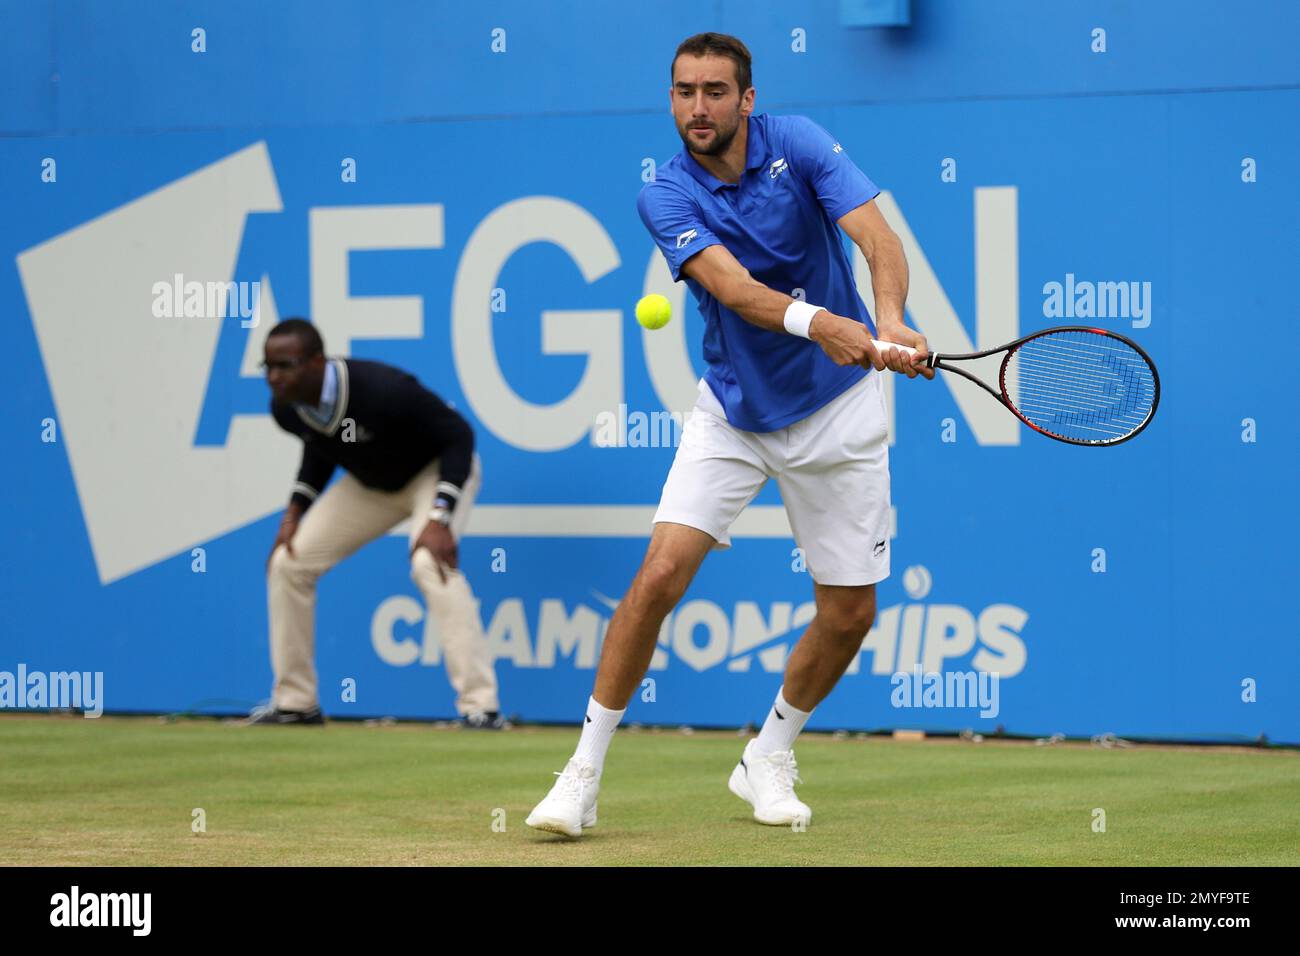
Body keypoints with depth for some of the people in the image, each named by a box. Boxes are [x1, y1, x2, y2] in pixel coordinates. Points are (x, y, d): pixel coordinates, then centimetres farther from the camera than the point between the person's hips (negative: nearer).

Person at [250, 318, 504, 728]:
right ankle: (295, 703, 13)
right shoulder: (286, 408, -18)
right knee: (287, 563, 1)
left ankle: (480, 705, -29)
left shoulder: (381, 390, -39)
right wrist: (297, 509, -5)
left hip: (437, 469, -7)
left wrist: (439, 518, -36)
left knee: (431, 564, -33)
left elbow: (457, 434, -29)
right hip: (369, 485, 7)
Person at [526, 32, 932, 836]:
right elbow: (732, 286, -29)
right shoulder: (667, 196, -13)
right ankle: (584, 774, -6)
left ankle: (768, 759, 27)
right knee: (660, 576, -15)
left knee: (850, 614, 2)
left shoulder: (798, 144, -12)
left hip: (836, 409, 1)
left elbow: (878, 237, -24)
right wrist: (814, 323, -49)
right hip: (732, 413, -1)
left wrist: (890, 321, -45)